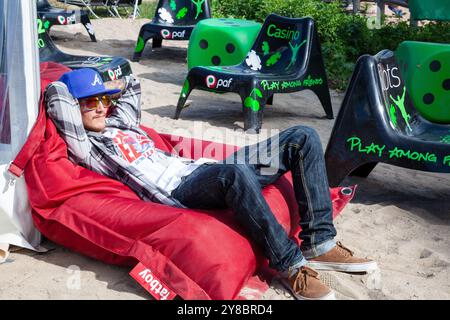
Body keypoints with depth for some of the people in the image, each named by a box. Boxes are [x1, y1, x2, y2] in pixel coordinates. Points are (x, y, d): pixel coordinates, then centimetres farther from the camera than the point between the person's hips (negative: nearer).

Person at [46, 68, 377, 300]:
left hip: (200, 170, 9)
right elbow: (57, 93, -8)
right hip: (175, 192, -9)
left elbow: (131, 84, 46)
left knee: (302, 138, -4)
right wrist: (82, 91, 10)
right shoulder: (86, 148, 3)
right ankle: (291, 265, -28)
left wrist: (106, 87, 33)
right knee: (235, 173, -44)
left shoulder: (119, 122, 27)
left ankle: (319, 244, -13)